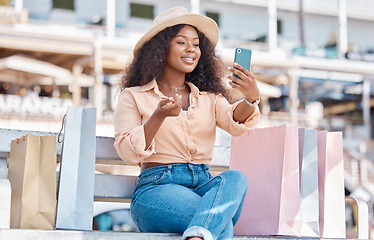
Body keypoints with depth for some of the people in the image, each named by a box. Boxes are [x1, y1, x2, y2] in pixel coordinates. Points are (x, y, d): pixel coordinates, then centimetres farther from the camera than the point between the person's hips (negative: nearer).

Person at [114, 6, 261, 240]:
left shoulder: (210, 97, 21)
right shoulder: (134, 97, 10)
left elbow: (235, 122, -1)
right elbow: (128, 152, -3)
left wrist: (251, 98, -23)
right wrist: (159, 116, -17)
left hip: (205, 185, 4)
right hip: (157, 187, -4)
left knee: (235, 178, -34)